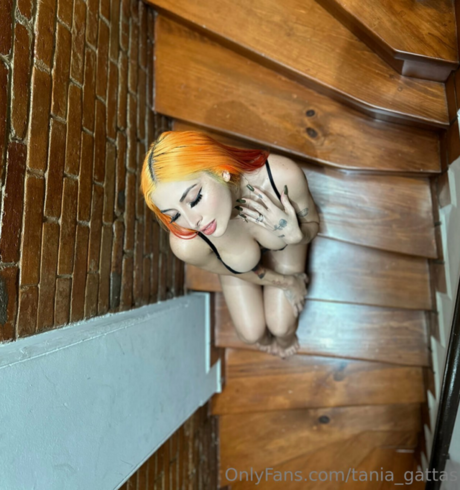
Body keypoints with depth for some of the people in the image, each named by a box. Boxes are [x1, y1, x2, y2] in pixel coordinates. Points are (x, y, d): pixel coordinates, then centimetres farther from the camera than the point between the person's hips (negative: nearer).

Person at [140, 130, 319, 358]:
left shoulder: (283, 176, -44)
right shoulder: (187, 245, -41)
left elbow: (313, 223, -20)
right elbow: (243, 271, -18)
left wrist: (295, 235, -43)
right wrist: (287, 282, -4)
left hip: (284, 241, 1)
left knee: (280, 326, 4)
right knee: (251, 333, 7)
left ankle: (286, 331, 44)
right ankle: (264, 333, 47)